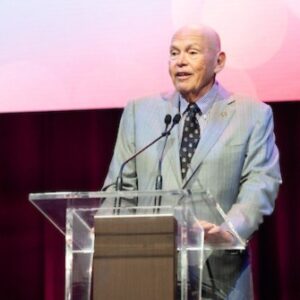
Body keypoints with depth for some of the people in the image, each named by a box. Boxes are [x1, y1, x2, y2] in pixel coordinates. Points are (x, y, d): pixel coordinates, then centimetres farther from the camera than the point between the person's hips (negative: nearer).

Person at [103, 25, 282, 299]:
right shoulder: (139, 112, 11)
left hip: (220, 273, -1)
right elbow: (120, 185, 9)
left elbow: (261, 184, -5)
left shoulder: (253, 115, 6)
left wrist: (231, 229, -23)